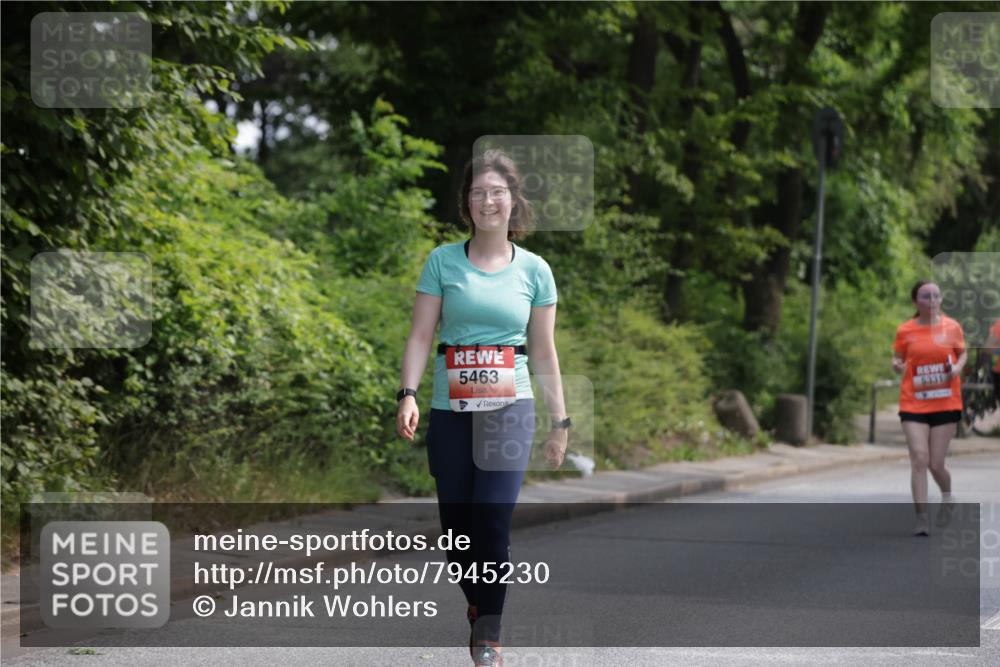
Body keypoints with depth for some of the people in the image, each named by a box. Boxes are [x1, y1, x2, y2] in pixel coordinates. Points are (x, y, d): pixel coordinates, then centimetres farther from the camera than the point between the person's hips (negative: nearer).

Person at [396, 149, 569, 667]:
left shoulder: (534, 270, 5)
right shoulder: (443, 261, 3)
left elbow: (544, 354, 10)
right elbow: (420, 336, 0)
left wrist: (560, 423, 9)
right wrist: (408, 395, -14)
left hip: (509, 409, -1)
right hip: (450, 410, 1)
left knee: (493, 524, -12)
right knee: (455, 528, 5)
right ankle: (479, 608, 29)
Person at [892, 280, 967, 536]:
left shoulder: (952, 327, 1)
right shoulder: (905, 331, 0)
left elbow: (962, 353, 14)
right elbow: (898, 359, 11)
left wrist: (958, 367, -7)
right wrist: (897, 365, -12)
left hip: (945, 403, 0)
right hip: (914, 404, 0)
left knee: (936, 464, 1)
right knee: (919, 459, -12)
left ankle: (947, 497, 35)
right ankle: (921, 518, -9)